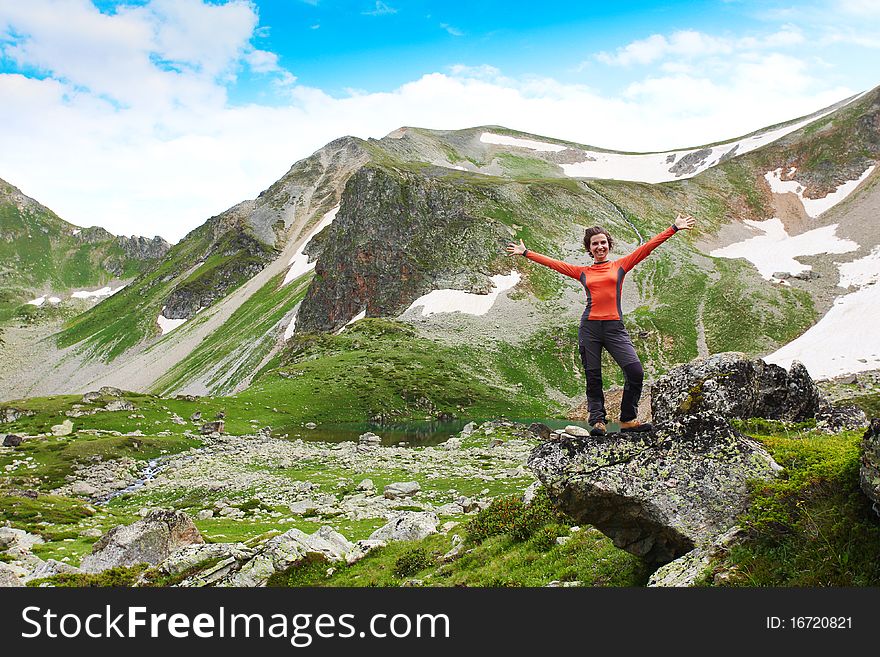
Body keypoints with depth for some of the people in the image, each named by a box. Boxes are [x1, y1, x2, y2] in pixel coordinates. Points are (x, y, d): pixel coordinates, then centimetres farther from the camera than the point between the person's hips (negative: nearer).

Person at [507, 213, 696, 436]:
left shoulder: (620, 265, 11)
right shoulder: (583, 272, 13)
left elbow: (647, 247, 8)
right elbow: (553, 263, 17)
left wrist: (674, 228, 6)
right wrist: (526, 253, 20)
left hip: (615, 327, -1)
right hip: (589, 327, 1)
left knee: (635, 372, -14)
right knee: (593, 377, 2)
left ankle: (628, 419, 0)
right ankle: (598, 421, 10)